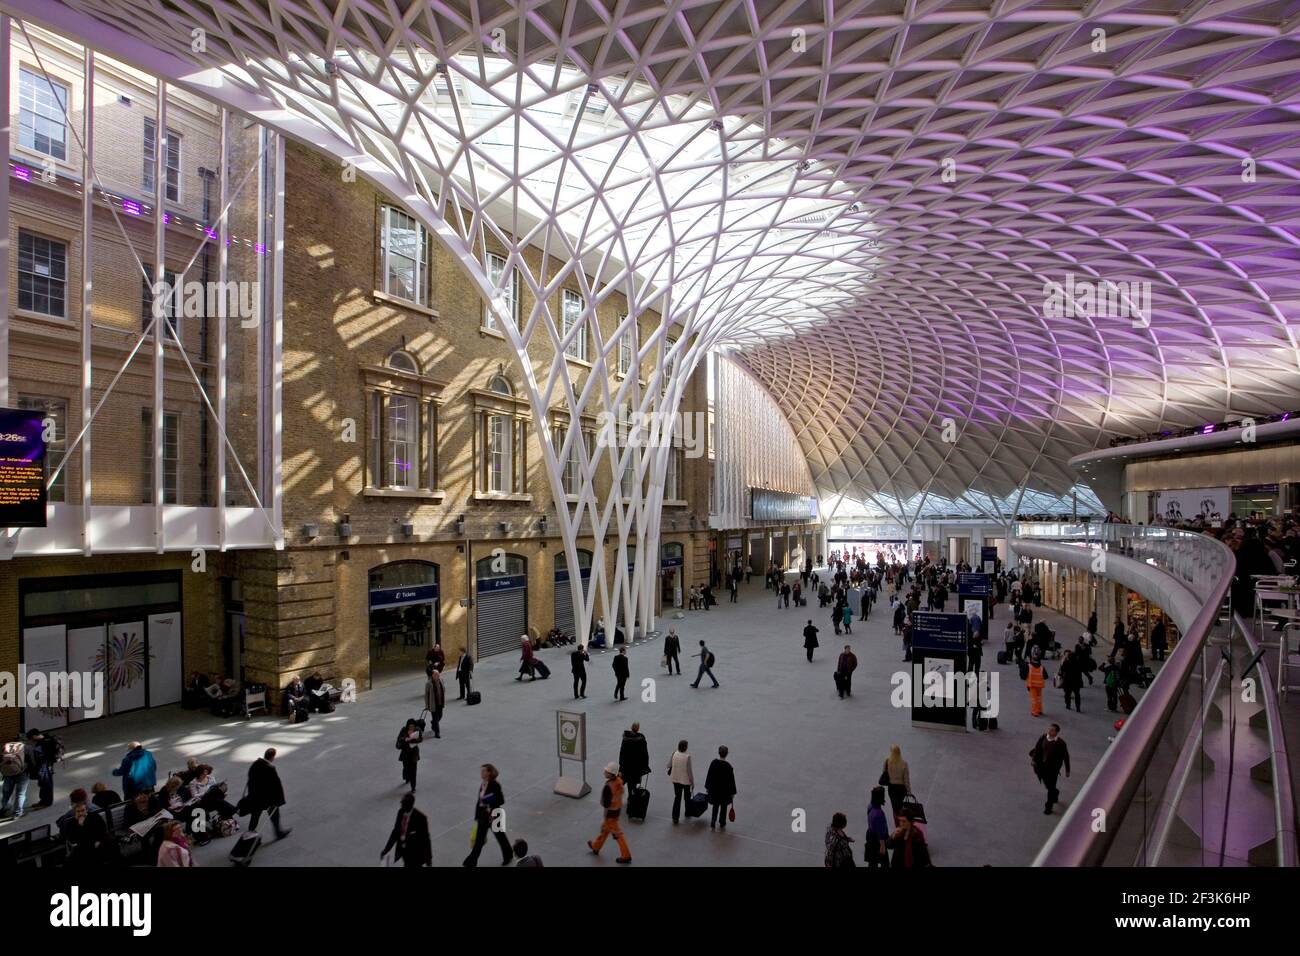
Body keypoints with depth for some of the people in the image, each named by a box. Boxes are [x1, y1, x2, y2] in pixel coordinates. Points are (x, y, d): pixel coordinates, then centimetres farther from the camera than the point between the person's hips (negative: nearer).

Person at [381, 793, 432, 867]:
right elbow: (396, 831, 5)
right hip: (403, 850, 6)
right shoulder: (401, 812, -7)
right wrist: (386, 849, 4)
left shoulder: (420, 818, -26)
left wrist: (429, 858, -10)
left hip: (415, 852, -6)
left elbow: (425, 838, -17)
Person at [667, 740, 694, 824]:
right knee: (687, 797, 21)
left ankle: (675, 817, 9)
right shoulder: (687, 757, -23)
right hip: (686, 780, -3)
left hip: (675, 779, 3)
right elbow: (689, 770, -17)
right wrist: (692, 782, -6)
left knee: (677, 797, 12)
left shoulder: (674, 754, -12)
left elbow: (669, 765, -1)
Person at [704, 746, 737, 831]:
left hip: (714, 789, 3)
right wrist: (733, 792, -2)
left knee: (715, 806, 21)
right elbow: (731, 780, -13)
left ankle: (713, 823, 23)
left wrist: (707, 787, 10)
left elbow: (709, 775, -3)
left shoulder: (713, 763, -12)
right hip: (725, 790, -3)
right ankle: (722, 824, 27)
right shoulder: (728, 766, -21)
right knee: (723, 807, 17)